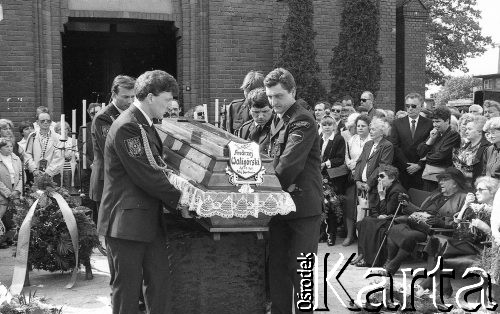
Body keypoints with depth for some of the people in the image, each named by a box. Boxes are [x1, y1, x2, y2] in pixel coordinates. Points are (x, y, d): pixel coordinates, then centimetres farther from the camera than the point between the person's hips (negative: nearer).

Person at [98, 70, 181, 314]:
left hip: (149, 219, 9)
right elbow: (147, 176, -21)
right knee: (128, 287, 3)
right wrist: (179, 199, -13)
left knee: (160, 282, 11)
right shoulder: (127, 127, -18)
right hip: (127, 221, -9)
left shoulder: (146, 125, 14)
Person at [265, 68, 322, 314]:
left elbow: (290, 162, -21)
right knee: (277, 264, 12)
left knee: (300, 267, 0)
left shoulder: (302, 121, -12)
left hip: (303, 203, -8)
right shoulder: (277, 120, 15)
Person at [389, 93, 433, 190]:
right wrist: (406, 165, -7)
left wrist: (419, 165, -9)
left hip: (421, 171, -1)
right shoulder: (397, 123, 8)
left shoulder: (429, 124, 4)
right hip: (401, 171, 1)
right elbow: (394, 146, 1)